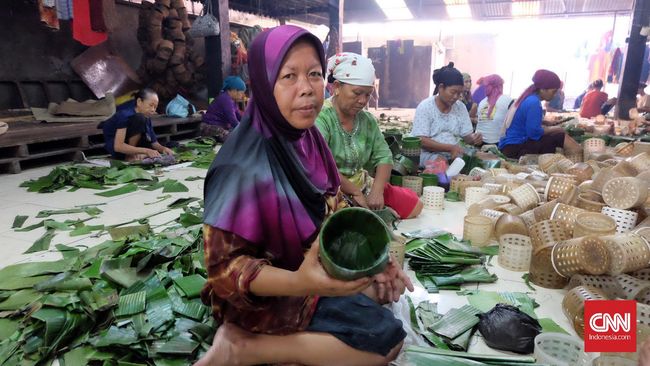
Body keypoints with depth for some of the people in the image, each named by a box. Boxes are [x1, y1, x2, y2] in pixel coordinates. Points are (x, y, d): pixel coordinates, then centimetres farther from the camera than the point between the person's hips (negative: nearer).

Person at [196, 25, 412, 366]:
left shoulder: (305, 137, -6)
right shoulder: (245, 165, -30)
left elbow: (331, 213, 5)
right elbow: (224, 266, -25)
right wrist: (299, 283, -40)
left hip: (312, 266, 8)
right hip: (269, 295, -8)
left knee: (385, 283, 17)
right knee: (386, 337, -10)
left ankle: (307, 334, 4)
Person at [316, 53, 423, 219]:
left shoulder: (367, 120, 6)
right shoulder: (320, 117, -18)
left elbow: (384, 156, 2)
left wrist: (377, 191, -16)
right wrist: (355, 192, -21)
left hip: (363, 187, 7)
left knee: (414, 205, 2)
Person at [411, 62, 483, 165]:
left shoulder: (461, 107, 6)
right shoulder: (425, 107, -9)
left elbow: (467, 135, 9)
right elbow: (422, 141, -16)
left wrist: (473, 138, -16)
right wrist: (450, 148, -26)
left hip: (453, 155, 5)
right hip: (429, 154, -5)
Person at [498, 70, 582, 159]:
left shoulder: (529, 99, 13)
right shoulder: (534, 102, -15)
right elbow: (534, 132, -21)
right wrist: (553, 129, -4)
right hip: (514, 148, -9)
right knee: (559, 137, -11)